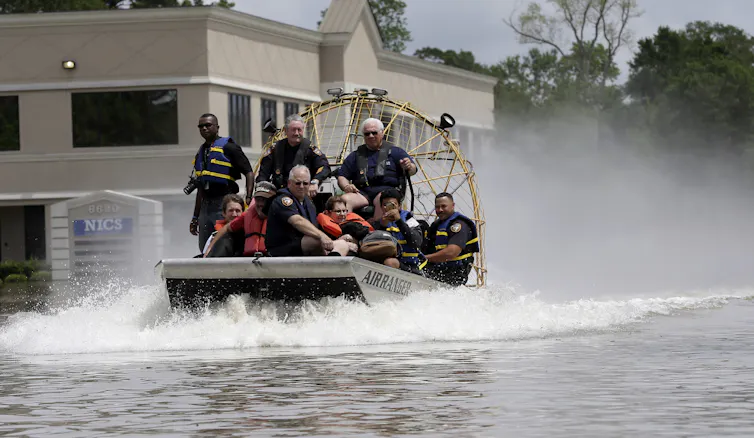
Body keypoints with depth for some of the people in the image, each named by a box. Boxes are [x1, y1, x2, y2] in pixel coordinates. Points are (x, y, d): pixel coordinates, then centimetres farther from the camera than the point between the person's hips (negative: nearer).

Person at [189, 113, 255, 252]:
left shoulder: (228, 147, -3)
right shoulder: (201, 152, 19)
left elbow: (249, 173, -8)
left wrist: (248, 199, -21)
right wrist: (195, 217, 23)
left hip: (224, 203, -7)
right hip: (206, 203, 8)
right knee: (205, 249, 5)